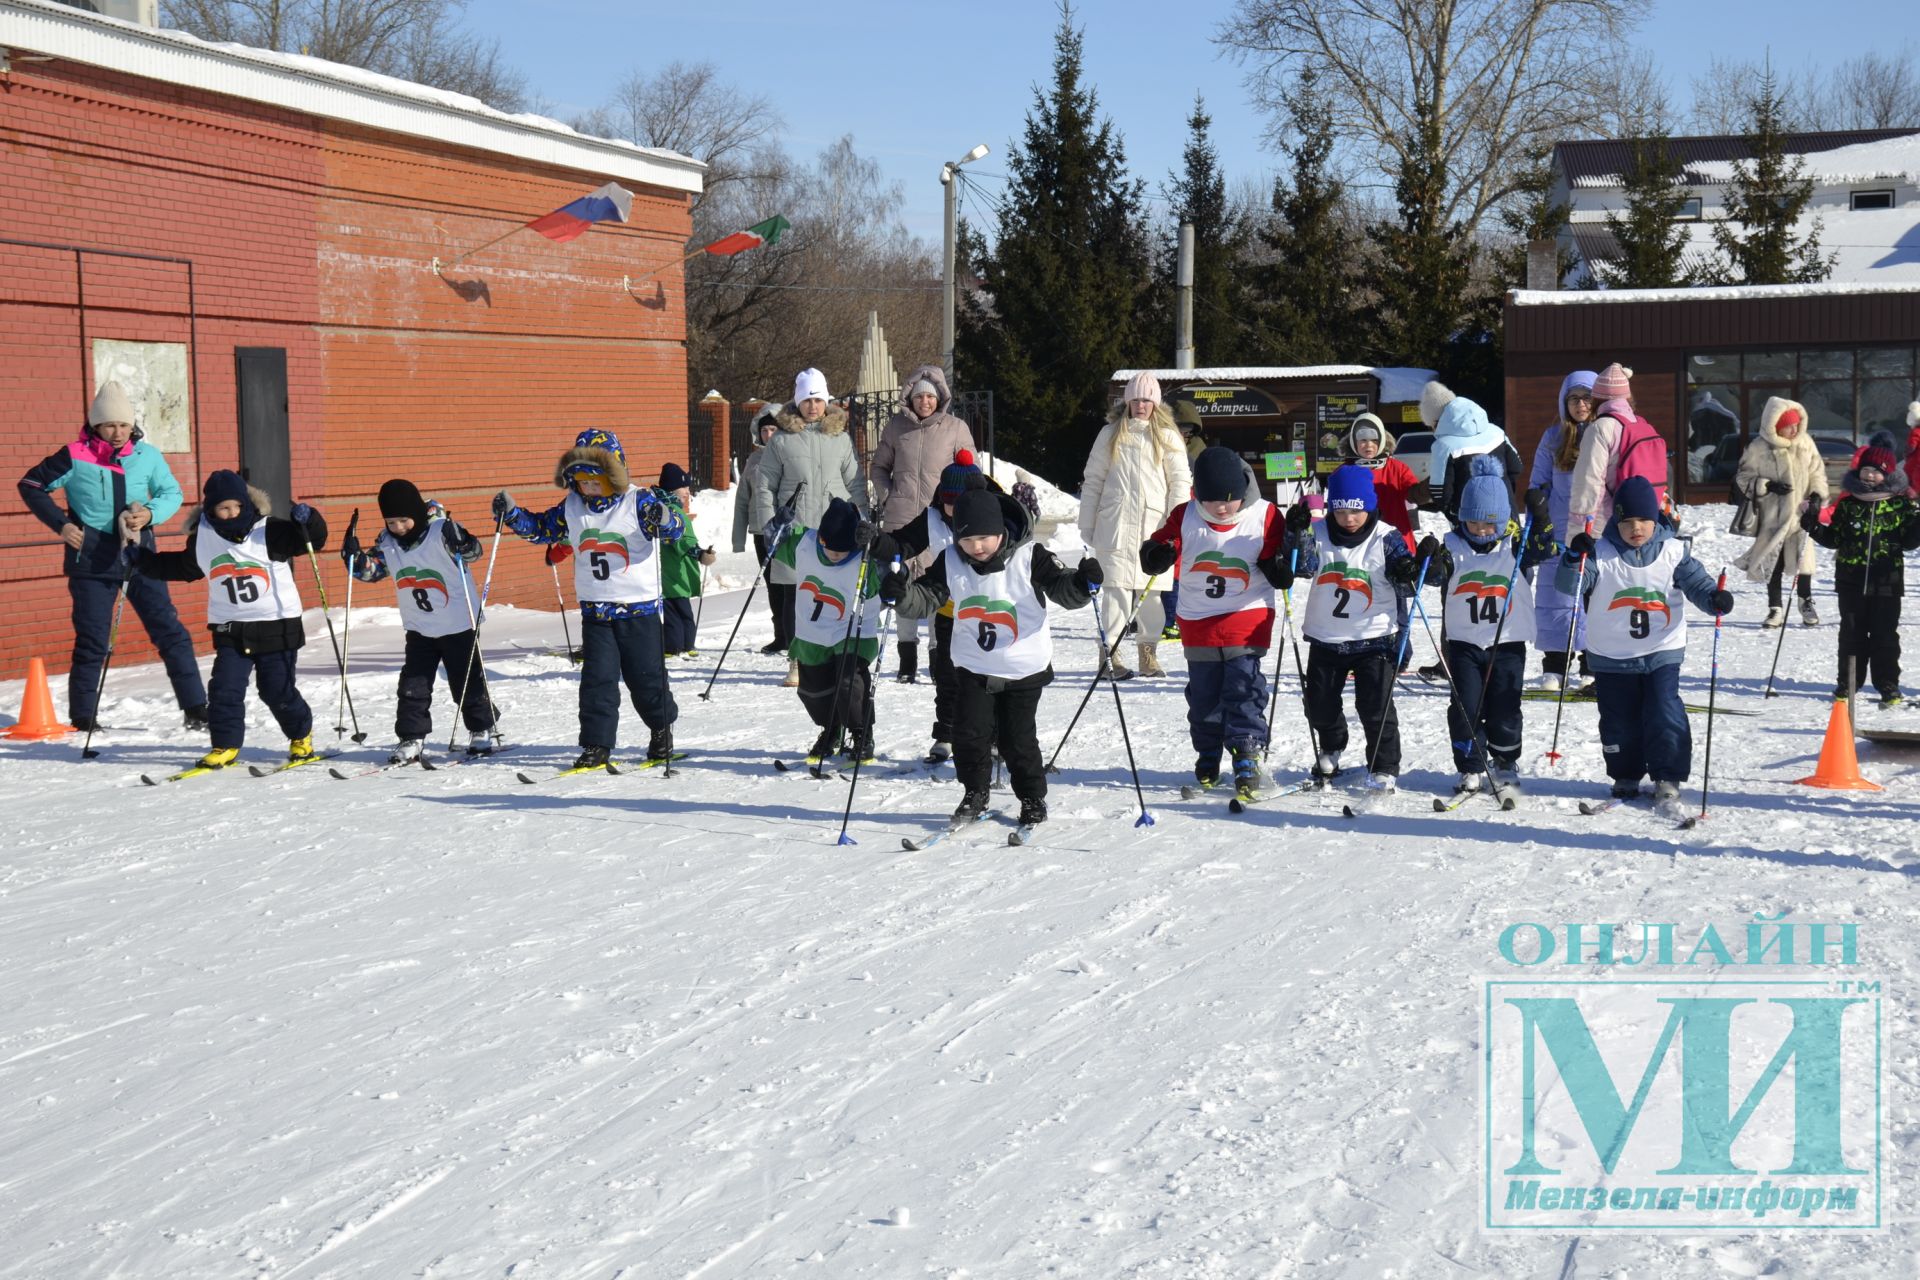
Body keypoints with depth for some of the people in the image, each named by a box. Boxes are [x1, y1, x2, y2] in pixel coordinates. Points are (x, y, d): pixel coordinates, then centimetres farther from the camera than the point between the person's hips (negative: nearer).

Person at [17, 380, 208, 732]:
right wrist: (61, 524, -4)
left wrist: (151, 513, -10)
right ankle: (82, 717, 16)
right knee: (91, 642, 4)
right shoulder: (75, 458, -7)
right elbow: (31, 486, 5)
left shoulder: (148, 456, -2)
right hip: (92, 561, -2)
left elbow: (172, 493, 11)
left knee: (170, 633, 0)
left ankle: (195, 709, 6)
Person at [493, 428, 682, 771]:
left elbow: (673, 530, -19)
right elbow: (540, 527, 17)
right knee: (597, 678, -2)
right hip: (595, 610, 3)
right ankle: (596, 745, 3)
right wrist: (511, 513, 2)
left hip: (639, 607, -3)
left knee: (646, 676, 6)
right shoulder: (572, 507, 4)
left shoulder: (638, 501, -11)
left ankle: (661, 729, 30)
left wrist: (663, 518, -41)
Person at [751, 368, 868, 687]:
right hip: (794, 527, -1)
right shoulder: (782, 439, 2)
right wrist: (769, 525, -3)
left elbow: (855, 483, 14)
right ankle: (797, 661, 11)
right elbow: (765, 486, 5)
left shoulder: (840, 438, 8)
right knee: (795, 595, 3)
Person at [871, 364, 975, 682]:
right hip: (900, 519, 2)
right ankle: (907, 656, 11)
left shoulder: (956, 428, 4)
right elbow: (879, 466, 18)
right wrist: (887, 499, 3)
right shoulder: (896, 425, 8)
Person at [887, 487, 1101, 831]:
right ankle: (974, 795, 19)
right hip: (974, 667, 3)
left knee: (1017, 738, 4)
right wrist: (902, 593, -23)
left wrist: (1082, 583, -36)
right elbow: (925, 599, -3)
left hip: (1024, 667, -2)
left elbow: (1062, 589, -15)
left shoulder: (1029, 557, -14)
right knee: (969, 733, -3)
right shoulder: (951, 561, -6)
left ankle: (1033, 799, 25)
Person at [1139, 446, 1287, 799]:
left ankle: (1247, 757, -4)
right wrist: (1158, 555, -25)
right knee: (1203, 693, 11)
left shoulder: (1265, 517, -9)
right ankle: (1207, 757, 28)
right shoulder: (1184, 517, -6)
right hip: (1198, 620, 2)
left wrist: (1280, 566, -23)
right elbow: (1155, 552, -2)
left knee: (1244, 688, -7)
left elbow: (1278, 569, -1)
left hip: (1248, 616, -2)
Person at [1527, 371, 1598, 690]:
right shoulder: (1553, 438, 9)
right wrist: (1535, 498, 0)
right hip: (1561, 529, 2)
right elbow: (1539, 480, 17)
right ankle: (1555, 666, 7)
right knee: (1555, 594, -1)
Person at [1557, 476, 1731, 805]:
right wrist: (1575, 557, -31)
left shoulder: (1673, 551, -2)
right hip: (1611, 654, 0)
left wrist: (1715, 598, -23)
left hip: (1662, 651, 0)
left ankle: (1667, 776, 5)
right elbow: (1570, 585, -13)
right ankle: (1625, 776, 24)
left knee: (1664, 714, -7)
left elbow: (1695, 582, -2)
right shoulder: (1600, 553, -6)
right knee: (1619, 719, 9)